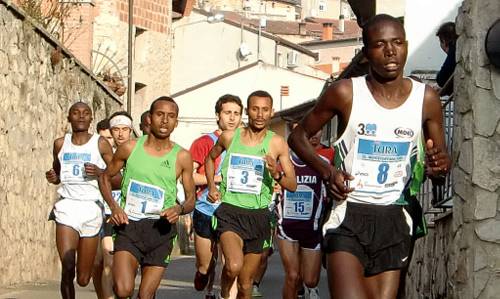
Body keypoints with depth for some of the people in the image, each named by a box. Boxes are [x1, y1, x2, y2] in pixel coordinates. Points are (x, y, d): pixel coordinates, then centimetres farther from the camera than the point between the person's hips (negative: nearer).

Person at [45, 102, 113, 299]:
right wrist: (52, 178, 4)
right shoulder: (60, 144, 11)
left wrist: (99, 173, -17)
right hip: (67, 206, 1)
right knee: (67, 268, -18)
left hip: (91, 207, -1)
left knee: (83, 279, 6)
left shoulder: (100, 144, 2)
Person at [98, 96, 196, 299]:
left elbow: (191, 199, 8)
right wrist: (113, 206, -3)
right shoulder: (129, 148, 0)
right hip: (129, 225, -1)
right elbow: (105, 177, 14)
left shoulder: (182, 157, 0)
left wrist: (180, 209, -15)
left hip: (160, 229, 1)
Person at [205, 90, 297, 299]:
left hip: (258, 215, 1)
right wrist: (211, 186, 9)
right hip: (230, 212, -1)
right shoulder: (229, 137, 2)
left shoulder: (277, 143, 0)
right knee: (234, 265, -28)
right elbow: (210, 158, 23)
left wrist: (277, 174, -19)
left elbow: (293, 186, 1)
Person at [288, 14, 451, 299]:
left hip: (394, 221, 3)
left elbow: (442, 157, 12)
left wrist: (440, 164, -14)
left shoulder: (426, 99, 0)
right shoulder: (346, 92, -7)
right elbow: (298, 135, 5)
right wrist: (326, 171, -13)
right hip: (349, 217, -3)